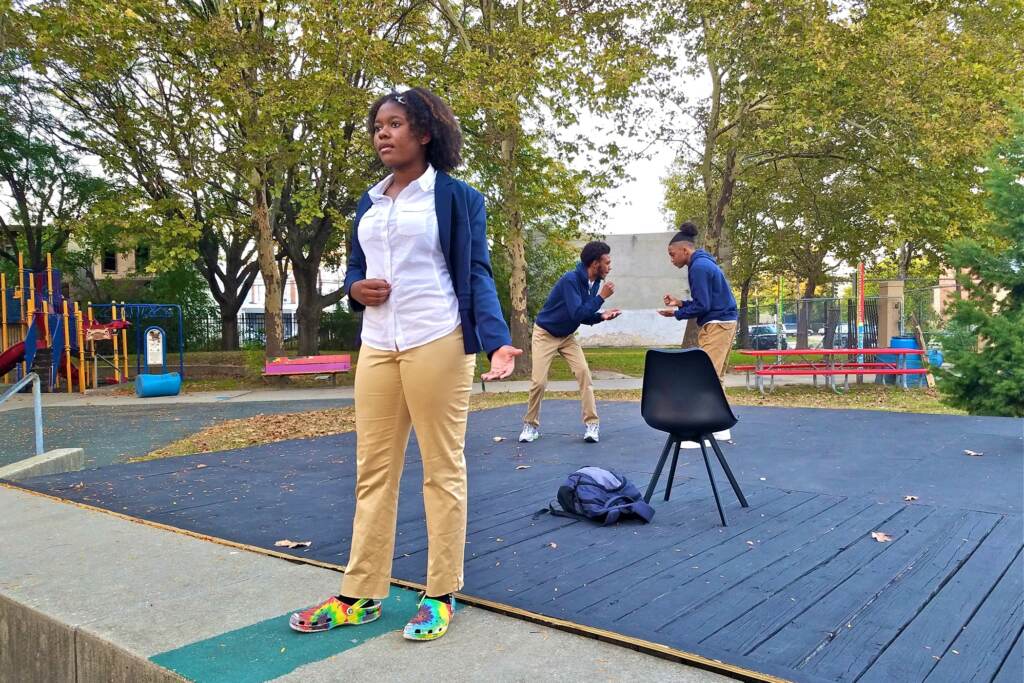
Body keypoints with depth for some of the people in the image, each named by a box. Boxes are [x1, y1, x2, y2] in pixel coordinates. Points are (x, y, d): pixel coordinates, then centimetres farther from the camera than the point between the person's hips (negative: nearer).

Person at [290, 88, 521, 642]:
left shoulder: (456, 197, 1)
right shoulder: (368, 204, 18)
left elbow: (476, 275, -4)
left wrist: (496, 341, -19)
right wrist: (356, 288, -3)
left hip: (437, 345, -6)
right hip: (376, 348, 6)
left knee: (443, 470, 2)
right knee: (373, 470, 9)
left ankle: (440, 595, 14)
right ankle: (360, 595, 19)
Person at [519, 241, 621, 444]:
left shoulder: (594, 283, -4)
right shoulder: (570, 280, -27)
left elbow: (585, 317, 5)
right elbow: (577, 314, -33)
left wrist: (601, 316, -14)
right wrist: (601, 297, -28)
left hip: (567, 336, 6)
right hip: (545, 334, -6)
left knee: (583, 372, -11)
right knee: (539, 381, -8)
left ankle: (592, 424, -5)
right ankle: (531, 425, 12)